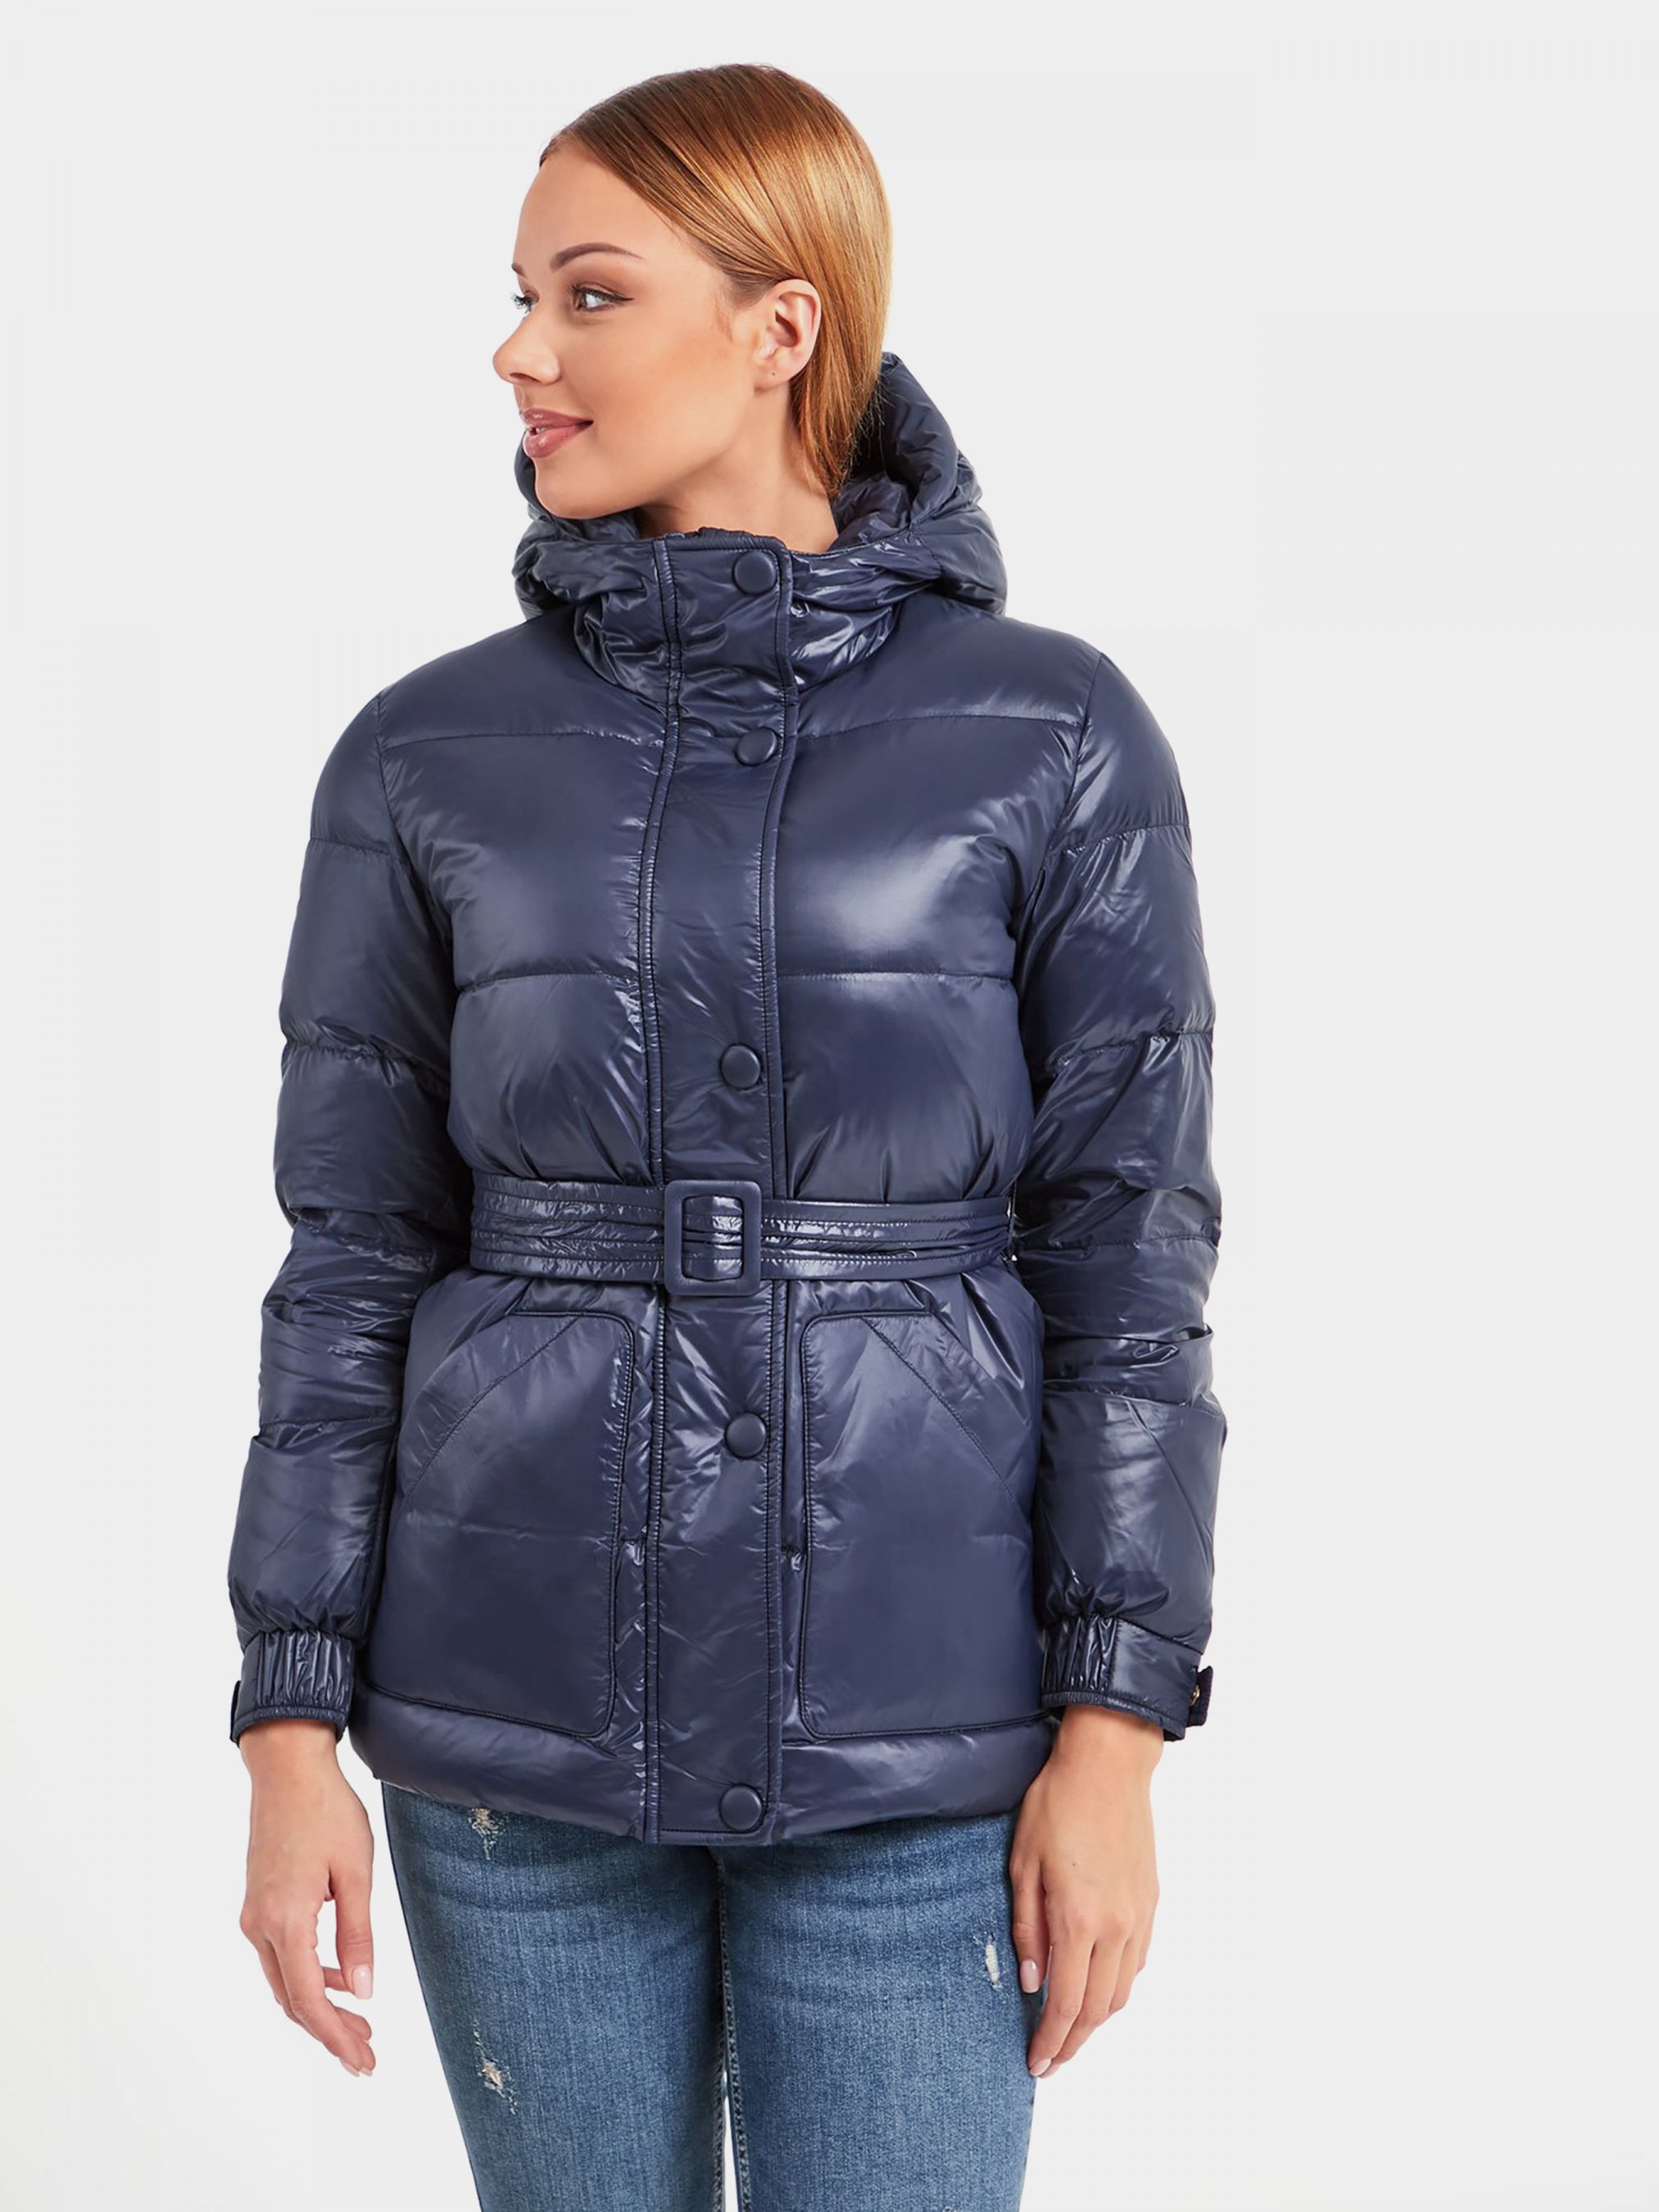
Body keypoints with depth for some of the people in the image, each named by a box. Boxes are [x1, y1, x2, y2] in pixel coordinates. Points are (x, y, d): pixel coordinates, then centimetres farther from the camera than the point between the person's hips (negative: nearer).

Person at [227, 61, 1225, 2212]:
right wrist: (292, 1732, -1)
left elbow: (1125, 1254, -5)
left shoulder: (1054, 739, -6)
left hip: (913, 1738, -1)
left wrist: (1112, 1738, -8)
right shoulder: (430, 758, -1)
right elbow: (357, 1260, 2)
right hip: (520, 1712, 2)